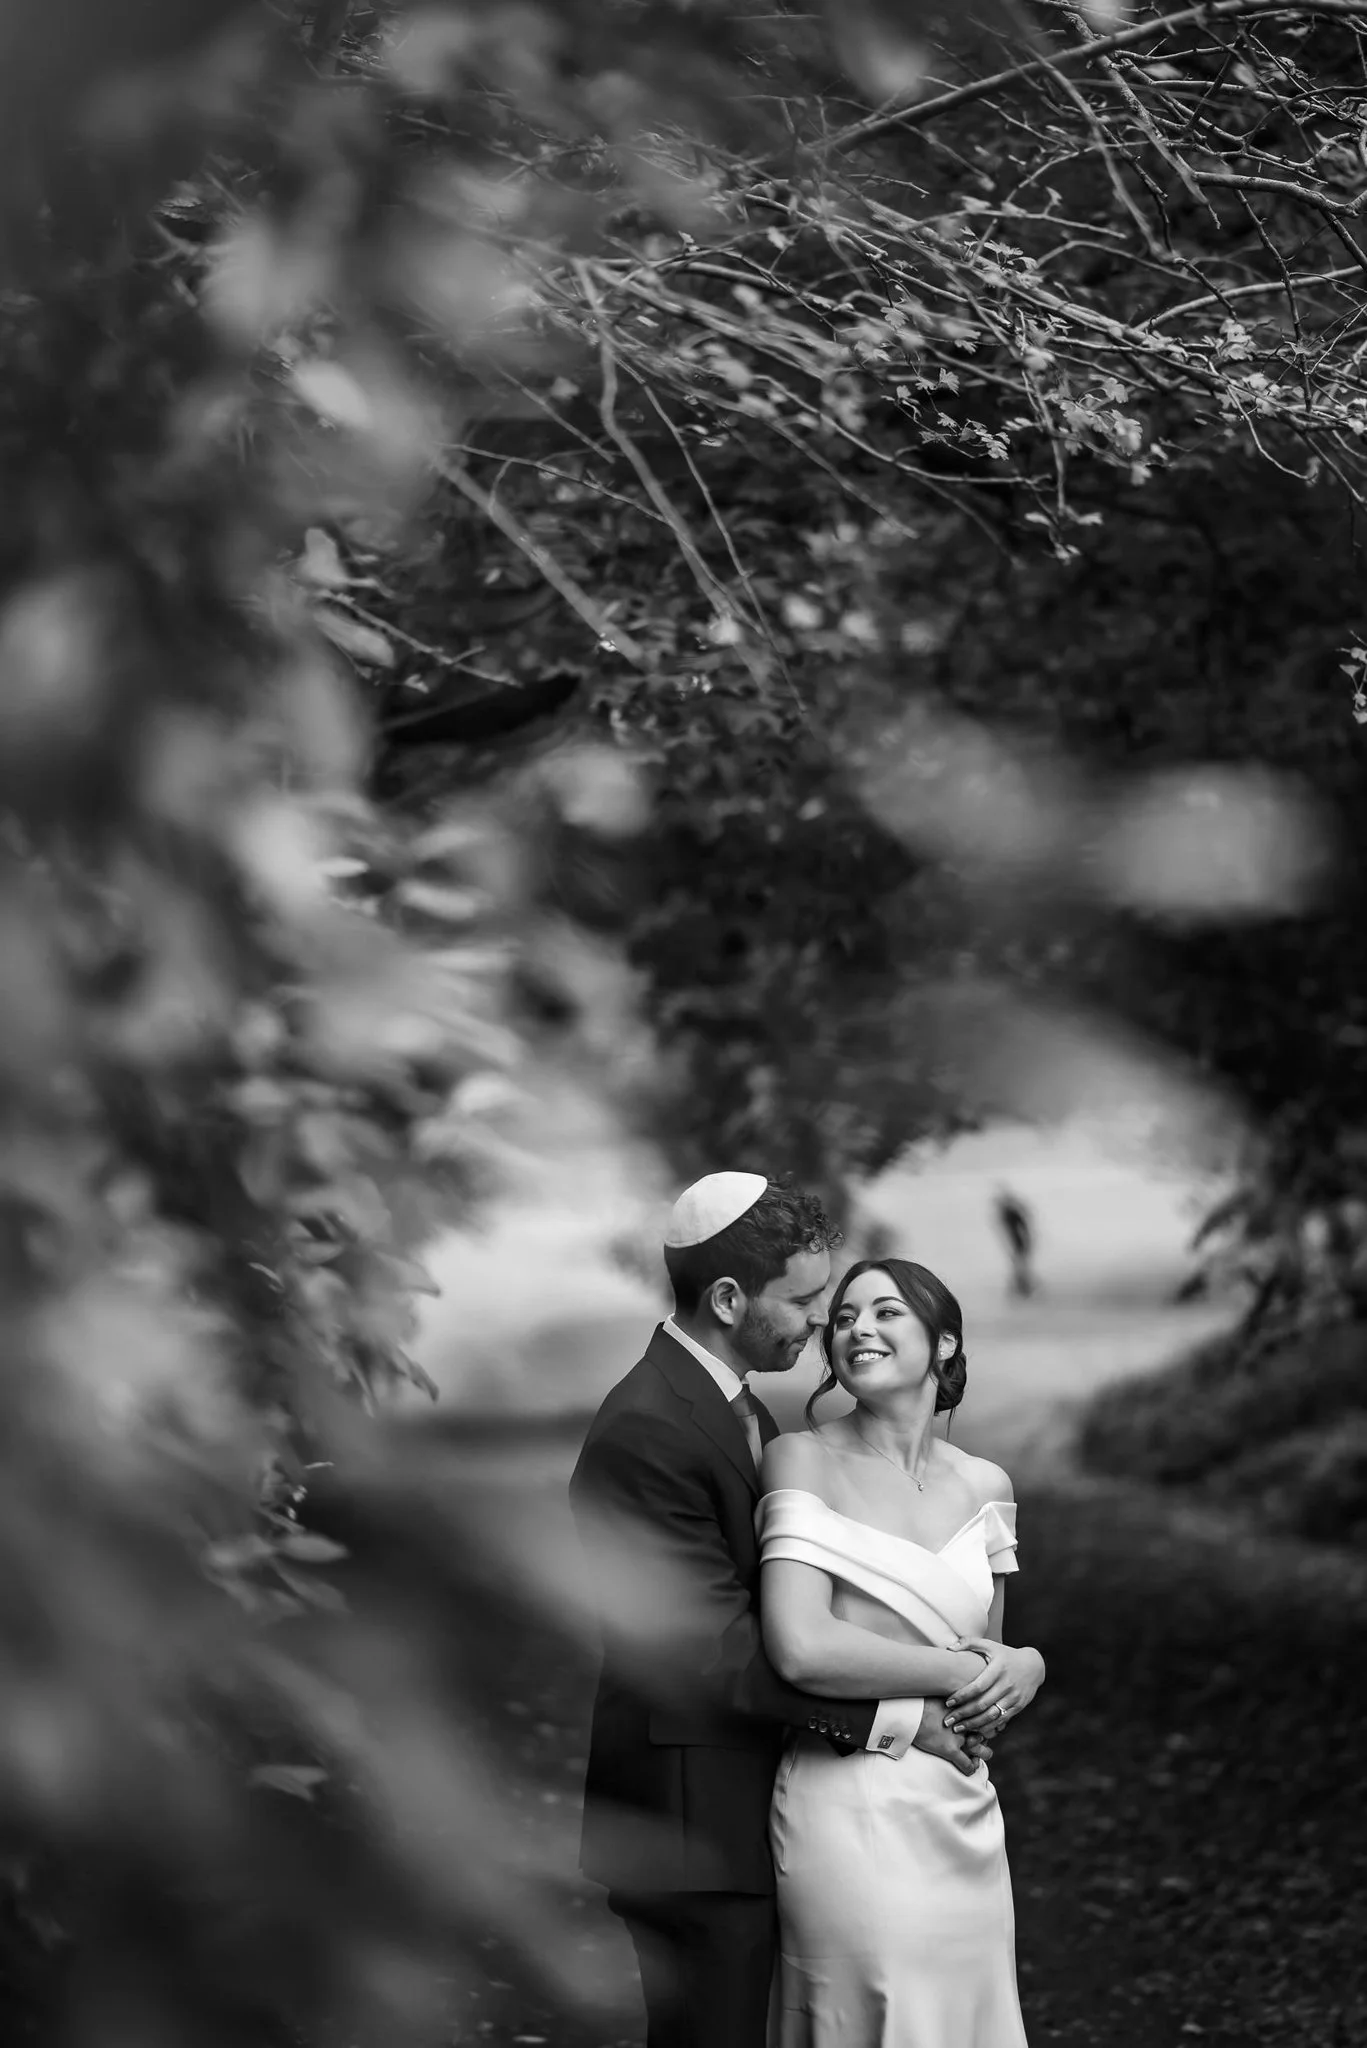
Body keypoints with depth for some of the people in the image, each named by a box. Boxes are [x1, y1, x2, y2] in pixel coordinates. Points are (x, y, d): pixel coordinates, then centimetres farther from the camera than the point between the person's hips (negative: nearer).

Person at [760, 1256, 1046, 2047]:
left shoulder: (984, 1485, 9)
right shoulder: (806, 1460, -7)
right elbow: (801, 1650, -19)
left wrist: (1023, 1668, -3)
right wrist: (962, 1672, -11)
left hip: (964, 1817, 5)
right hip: (849, 1810, -5)